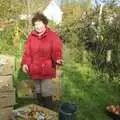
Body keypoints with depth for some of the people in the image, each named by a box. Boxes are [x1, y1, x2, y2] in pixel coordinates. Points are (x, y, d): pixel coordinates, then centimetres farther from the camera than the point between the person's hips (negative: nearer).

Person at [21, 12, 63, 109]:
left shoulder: (53, 35, -7)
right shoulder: (31, 36, 5)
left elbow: (56, 51, -15)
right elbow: (27, 51, 4)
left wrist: (58, 59, -35)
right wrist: (25, 63, -10)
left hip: (47, 70, -4)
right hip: (35, 70, 5)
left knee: (46, 92, -1)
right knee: (38, 92, 18)